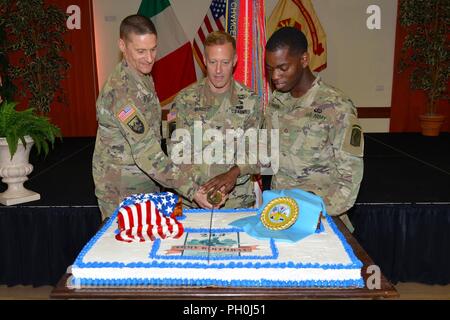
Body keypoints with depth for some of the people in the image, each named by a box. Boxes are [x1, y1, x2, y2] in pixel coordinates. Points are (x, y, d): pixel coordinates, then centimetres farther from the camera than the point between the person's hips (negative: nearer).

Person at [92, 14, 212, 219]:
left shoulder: (144, 76, 4)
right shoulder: (121, 90, -25)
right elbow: (147, 153, -29)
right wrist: (192, 190, -29)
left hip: (148, 183, 8)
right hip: (122, 194, -8)